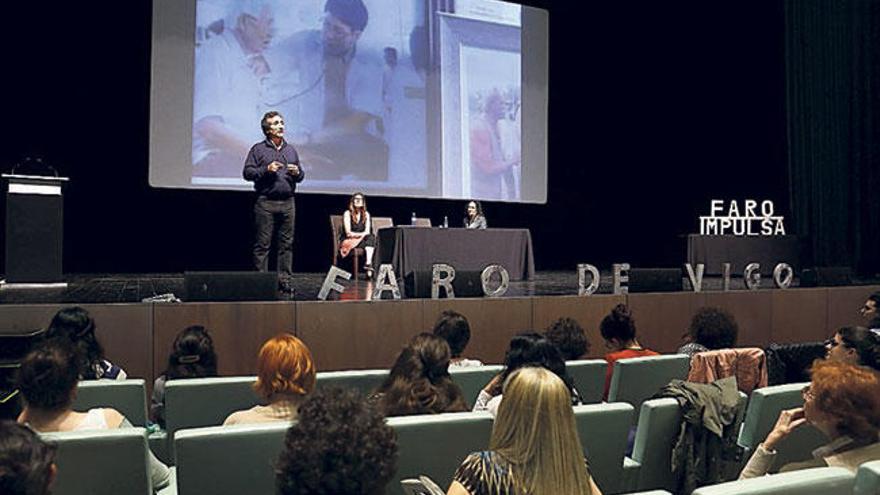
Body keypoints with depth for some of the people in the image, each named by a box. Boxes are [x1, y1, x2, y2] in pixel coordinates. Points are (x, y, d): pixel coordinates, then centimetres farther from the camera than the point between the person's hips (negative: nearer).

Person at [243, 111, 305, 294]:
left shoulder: (291, 150, 17)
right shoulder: (258, 149, 4)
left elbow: (301, 175, 21)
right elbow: (247, 172, -1)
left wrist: (297, 173, -1)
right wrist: (266, 170, -14)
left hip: (288, 203, 4)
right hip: (265, 203, -4)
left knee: (286, 243, 4)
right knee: (263, 244, -3)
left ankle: (285, 280, 10)